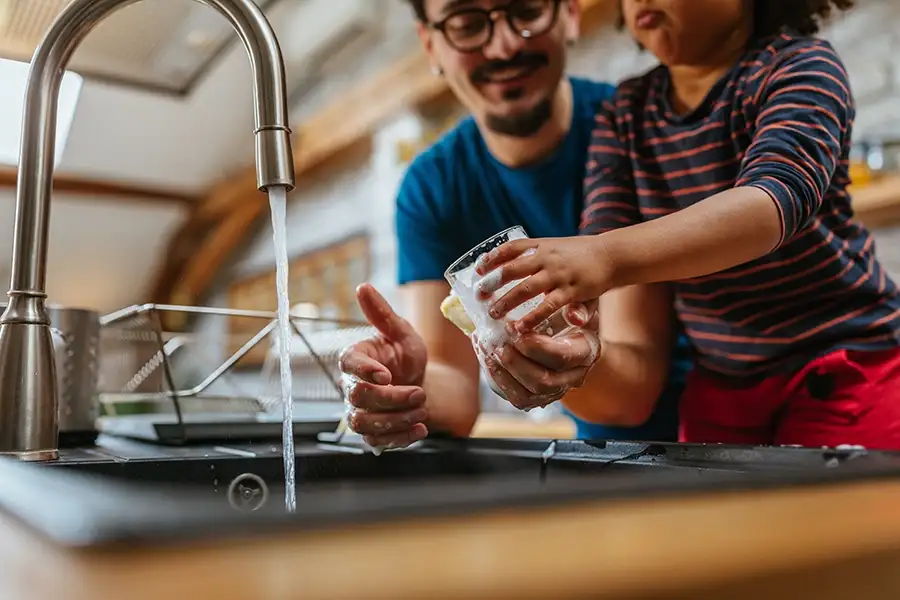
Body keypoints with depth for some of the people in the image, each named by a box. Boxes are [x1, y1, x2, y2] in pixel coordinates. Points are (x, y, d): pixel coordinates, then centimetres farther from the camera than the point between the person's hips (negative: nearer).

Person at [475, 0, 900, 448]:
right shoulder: (622, 114, 3)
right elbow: (602, 234, -10)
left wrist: (611, 259, -46)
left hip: (845, 369, -4)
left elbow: (775, 198, -31)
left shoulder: (801, 66, -12)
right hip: (717, 386, 4)